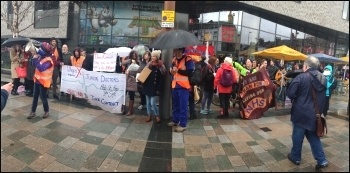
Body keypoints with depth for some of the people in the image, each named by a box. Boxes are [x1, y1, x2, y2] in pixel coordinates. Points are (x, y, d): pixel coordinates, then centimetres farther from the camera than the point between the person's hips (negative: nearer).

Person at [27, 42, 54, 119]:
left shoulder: (48, 60, -22)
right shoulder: (41, 57, 4)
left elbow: (41, 68, -32)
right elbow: (34, 64, 12)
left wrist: (35, 59, -25)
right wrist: (34, 57, -5)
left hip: (43, 81, -8)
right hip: (37, 79, 8)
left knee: (43, 97, 2)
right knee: (35, 96, 12)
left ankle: (46, 112, 19)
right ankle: (33, 112, 21)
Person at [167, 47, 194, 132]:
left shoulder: (188, 59, -11)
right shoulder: (174, 59, 13)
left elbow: (190, 72, -18)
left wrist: (178, 70, -17)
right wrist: (171, 70, 1)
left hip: (183, 86, -7)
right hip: (175, 85, 7)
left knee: (183, 106, -3)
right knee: (175, 105, 17)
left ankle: (183, 124, 4)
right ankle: (175, 120, 31)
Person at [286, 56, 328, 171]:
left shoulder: (301, 77, -18)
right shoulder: (322, 78, 5)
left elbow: (290, 94, -17)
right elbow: (323, 96, 17)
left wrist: (298, 96, 3)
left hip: (301, 112, -6)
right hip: (315, 113, 6)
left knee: (298, 135, 10)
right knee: (313, 136, 18)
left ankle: (295, 157, 25)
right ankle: (322, 160, 18)